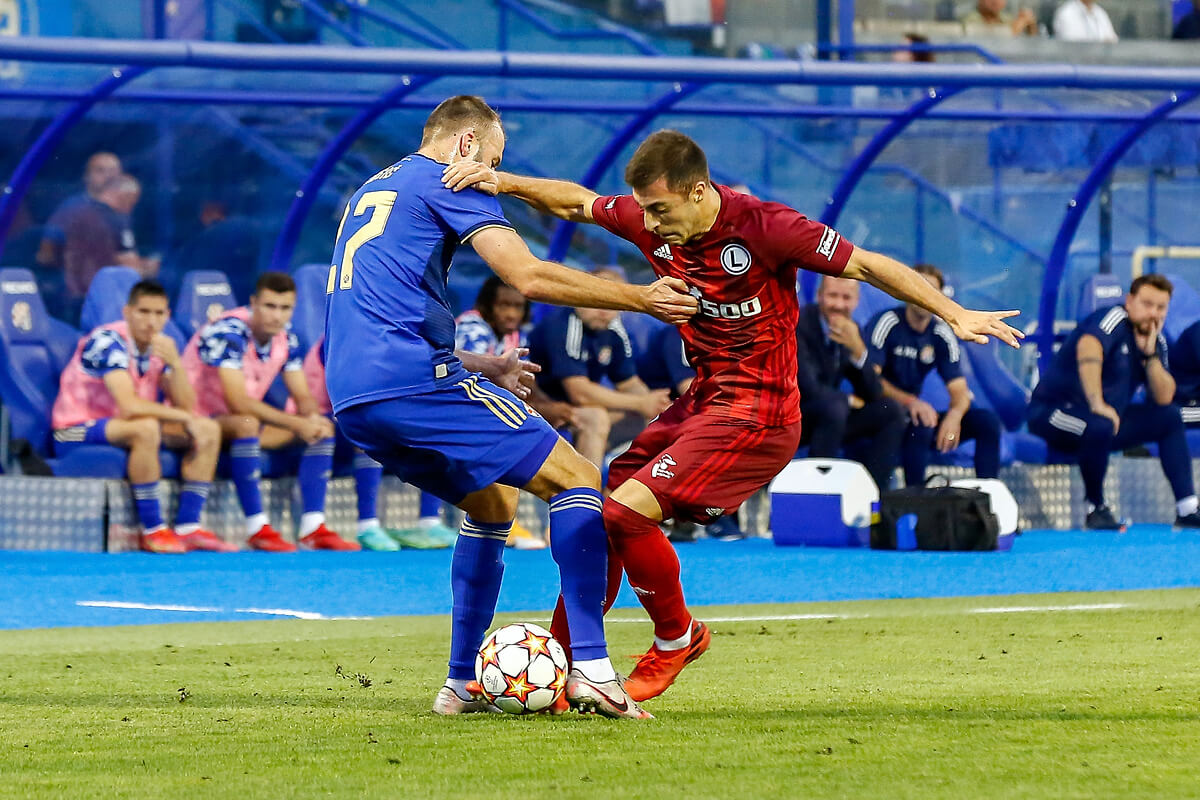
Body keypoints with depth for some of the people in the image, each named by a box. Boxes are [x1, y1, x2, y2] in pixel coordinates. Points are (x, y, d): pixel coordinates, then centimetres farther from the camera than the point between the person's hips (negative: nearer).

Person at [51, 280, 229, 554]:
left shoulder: (160, 346, 4)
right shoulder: (109, 341, -21)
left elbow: (185, 405, -2)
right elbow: (129, 406, -31)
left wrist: (175, 363, -18)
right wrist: (185, 418, -24)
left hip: (122, 427, 9)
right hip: (75, 433, -9)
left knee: (209, 430, -3)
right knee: (146, 428, -37)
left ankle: (187, 527, -10)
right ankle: (152, 531, -29)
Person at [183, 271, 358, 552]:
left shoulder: (286, 339, 1)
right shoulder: (229, 332, -23)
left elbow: (302, 397, 4)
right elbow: (238, 402, -31)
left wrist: (312, 417, -21)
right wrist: (297, 424, -32)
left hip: (241, 422, 8)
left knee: (323, 427, -5)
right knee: (246, 424, -39)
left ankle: (313, 527, -11)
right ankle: (258, 529, -35)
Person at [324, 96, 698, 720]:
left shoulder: (371, 192, 29)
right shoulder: (447, 182, 2)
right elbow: (529, 277, -9)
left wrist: (478, 367, 34)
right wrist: (642, 298, -3)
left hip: (351, 399, 9)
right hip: (411, 380, -9)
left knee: (492, 502, 26)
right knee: (577, 479, -5)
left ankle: (462, 684, 19)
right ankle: (591, 668, -18)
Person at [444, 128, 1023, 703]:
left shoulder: (763, 227, -19)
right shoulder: (649, 222, -1)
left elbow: (867, 266, -14)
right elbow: (574, 202, 15)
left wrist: (955, 315, -19)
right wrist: (504, 183, -2)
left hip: (756, 415, -7)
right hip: (702, 400, 8)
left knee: (626, 511, -19)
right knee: (599, 517, 4)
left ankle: (677, 638, 4)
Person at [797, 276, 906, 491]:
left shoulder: (851, 332, 3)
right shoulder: (799, 324, -18)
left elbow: (873, 394, -1)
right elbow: (808, 388, -26)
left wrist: (858, 350, -17)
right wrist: (848, 400, -10)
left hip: (826, 416, 8)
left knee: (891, 412, -3)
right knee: (833, 407, -35)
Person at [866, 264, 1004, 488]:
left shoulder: (942, 334, 6)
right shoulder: (887, 323, -9)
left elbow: (959, 390, 1)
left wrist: (955, 414, -24)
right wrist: (909, 402, -32)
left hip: (917, 412, 6)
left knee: (987, 421, -8)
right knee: (921, 423, -37)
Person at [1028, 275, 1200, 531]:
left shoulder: (1157, 341, 8)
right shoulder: (1113, 320, -18)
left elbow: (1164, 398, 1)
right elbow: (1088, 348, -40)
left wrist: (1150, 354, -12)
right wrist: (1096, 404, -47)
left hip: (1108, 416, 9)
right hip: (1052, 411, -9)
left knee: (1169, 418, 7)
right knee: (1099, 426, -38)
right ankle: (1096, 508, -17)